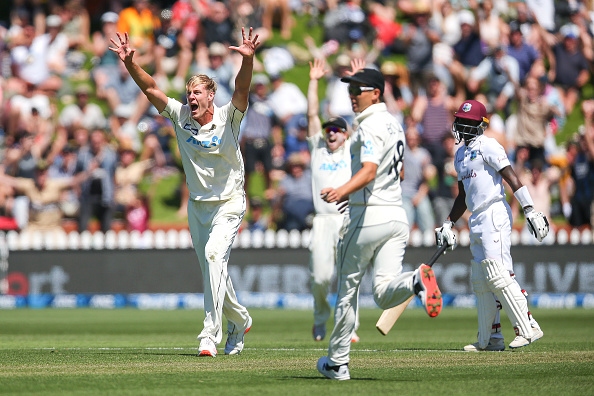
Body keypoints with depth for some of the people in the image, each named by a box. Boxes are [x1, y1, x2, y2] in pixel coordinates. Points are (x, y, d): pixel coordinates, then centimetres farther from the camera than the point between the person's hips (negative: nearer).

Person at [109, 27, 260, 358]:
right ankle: (239, 322, 38)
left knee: (214, 255, -25)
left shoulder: (228, 118, -12)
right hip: (198, 204, 6)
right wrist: (130, 63, -21)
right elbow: (150, 88, -6)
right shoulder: (181, 116, -2)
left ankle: (211, 335, -28)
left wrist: (248, 60, -47)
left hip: (229, 203, -6)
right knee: (212, 269, 13)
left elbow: (242, 91, -30)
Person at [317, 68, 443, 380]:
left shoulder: (369, 126, -11)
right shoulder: (394, 125, 17)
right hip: (397, 214, 8)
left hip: (367, 216, -7)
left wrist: (342, 192, -43)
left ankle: (337, 363, 14)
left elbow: (369, 170, -27)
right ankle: (415, 280, -33)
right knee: (384, 294, -2)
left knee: (348, 289, 7)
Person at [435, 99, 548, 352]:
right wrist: (448, 224, 25)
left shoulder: (487, 146, -7)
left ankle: (528, 328, -16)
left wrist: (530, 210, -23)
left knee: (498, 274, -17)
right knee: (480, 281, 8)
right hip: (477, 220, 9)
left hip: (494, 215, -9)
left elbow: (511, 177, -15)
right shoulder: (461, 154, 20)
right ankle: (491, 338, 12)